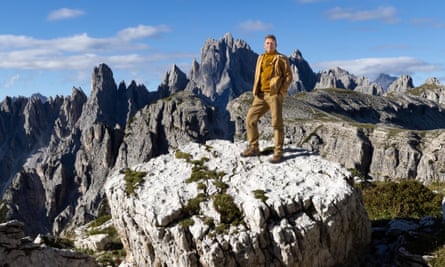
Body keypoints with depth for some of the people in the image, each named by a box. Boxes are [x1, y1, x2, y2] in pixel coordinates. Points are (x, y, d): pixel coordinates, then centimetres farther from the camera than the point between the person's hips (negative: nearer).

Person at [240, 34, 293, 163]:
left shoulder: (282, 59, 3)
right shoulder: (261, 58, 19)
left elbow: (288, 76, -1)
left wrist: (281, 92, -10)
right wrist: (255, 92, 10)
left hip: (274, 94, -6)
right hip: (261, 95, 6)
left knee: (277, 123, -7)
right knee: (250, 119, 2)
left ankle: (278, 153, -3)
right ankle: (254, 148, 13)